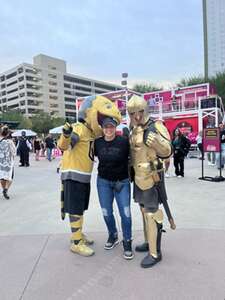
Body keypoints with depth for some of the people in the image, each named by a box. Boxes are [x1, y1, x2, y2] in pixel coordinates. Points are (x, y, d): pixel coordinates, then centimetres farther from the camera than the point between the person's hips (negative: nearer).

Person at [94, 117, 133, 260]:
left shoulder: (124, 141, -14)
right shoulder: (97, 143, -3)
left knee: (125, 213, -4)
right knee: (106, 213, 10)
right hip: (103, 181, 3)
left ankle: (127, 243, 17)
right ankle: (113, 236, 37)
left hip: (122, 182, -3)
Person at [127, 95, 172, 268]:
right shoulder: (134, 130, 10)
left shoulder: (155, 127, -14)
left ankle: (155, 253, 11)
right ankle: (149, 242, 37)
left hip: (151, 178, -8)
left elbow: (167, 152, -16)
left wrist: (157, 142, -34)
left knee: (152, 214, -3)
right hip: (139, 177, 8)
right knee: (144, 210, 19)